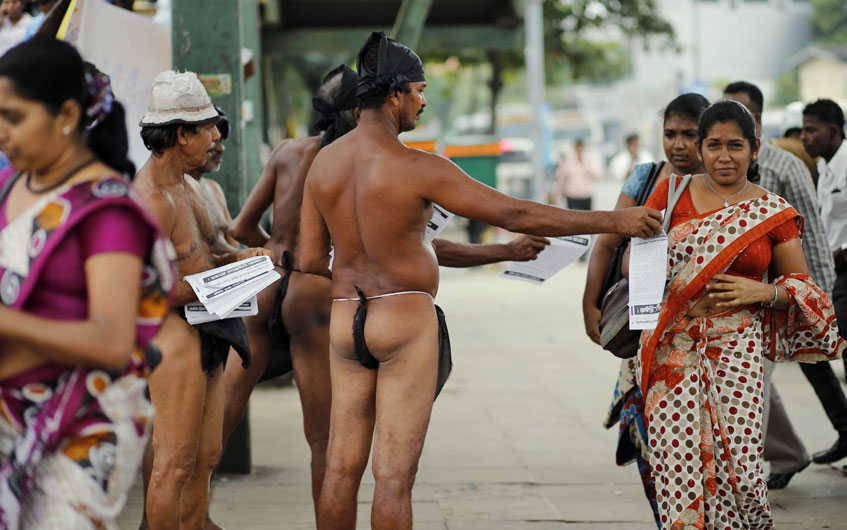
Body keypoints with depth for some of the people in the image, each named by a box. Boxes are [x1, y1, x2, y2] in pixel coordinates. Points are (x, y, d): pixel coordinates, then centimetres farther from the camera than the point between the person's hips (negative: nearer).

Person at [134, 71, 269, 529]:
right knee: (174, 465, -6)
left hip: (206, 335, 10)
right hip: (173, 335, -10)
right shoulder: (150, 199, -17)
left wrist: (236, 258, 6)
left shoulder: (187, 186, 16)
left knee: (205, 459, 13)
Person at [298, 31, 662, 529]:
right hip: (406, 319, -6)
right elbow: (514, 214, -16)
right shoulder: (417, 168, -15)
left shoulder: (324, 162, 4)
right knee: (394, 477, -2)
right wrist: (613, 221, -12)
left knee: (343, 468, 11)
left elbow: (310, 259, 8)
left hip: (345, 320, 6)